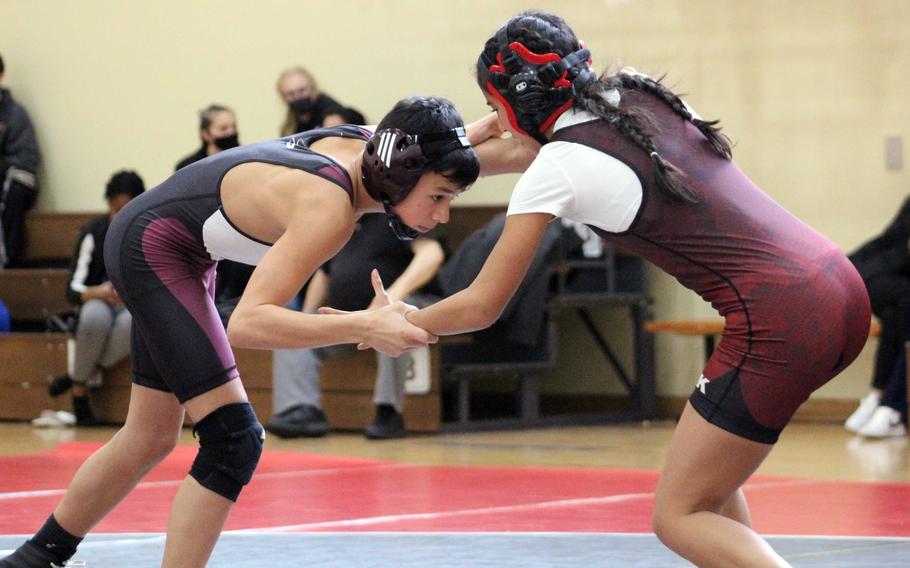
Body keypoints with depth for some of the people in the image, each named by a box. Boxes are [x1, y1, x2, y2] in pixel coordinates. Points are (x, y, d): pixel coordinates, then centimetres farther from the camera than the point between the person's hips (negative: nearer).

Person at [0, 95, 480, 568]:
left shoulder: (367, 142, -10)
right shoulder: (329, 209, -33)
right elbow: (247, 323, -40)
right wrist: (363, 327, -46)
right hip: (149, 248, -10)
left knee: (150, 439, 20)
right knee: (234, 440, -17)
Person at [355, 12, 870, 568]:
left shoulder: (557, 169, -5)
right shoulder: (635, 96, 15)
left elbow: (482, 306, 2)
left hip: (781, 323, -8)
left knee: (678, 517, 3)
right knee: (706, 477, 26)